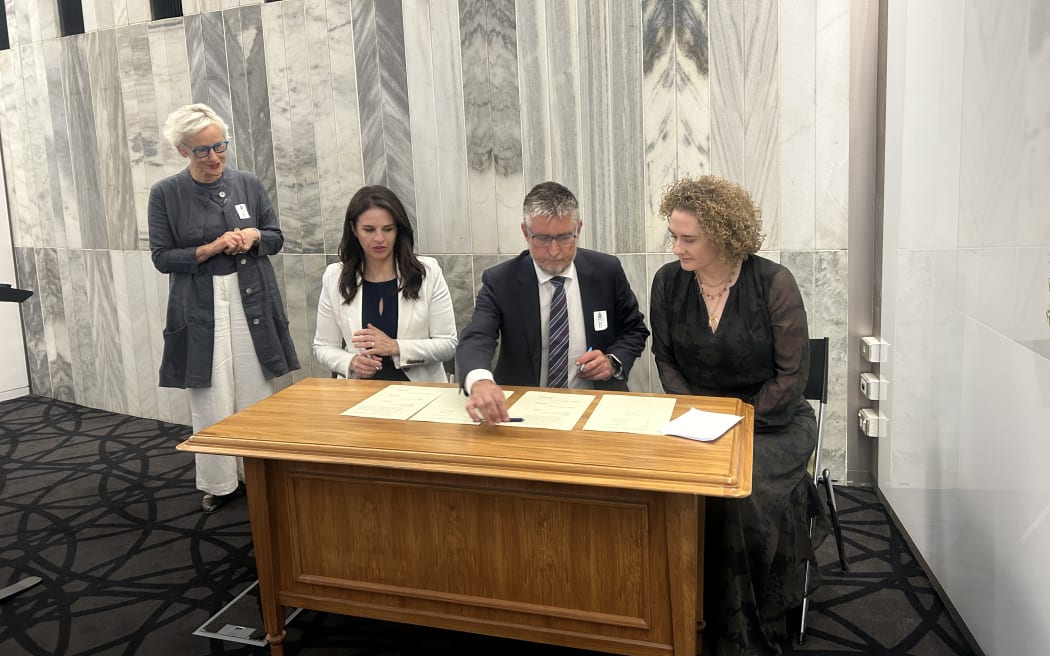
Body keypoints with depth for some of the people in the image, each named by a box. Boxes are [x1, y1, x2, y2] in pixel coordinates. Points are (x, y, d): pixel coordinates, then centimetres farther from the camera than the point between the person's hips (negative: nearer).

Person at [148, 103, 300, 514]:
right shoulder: (165, 194, -2)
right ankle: (218, 483, 18)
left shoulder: (248, 184, 4)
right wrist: (211, 248, -16)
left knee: (256, 396, 8)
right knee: (212, 402, 2)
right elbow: (162, 257, -2)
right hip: (200, 310, -2)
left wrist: (254, 237, -11)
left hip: (252, 303, 2)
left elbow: (276, 238, 11)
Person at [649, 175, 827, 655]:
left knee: (746, 489, -29)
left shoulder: (774, 283, -11)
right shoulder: (668, 282, -2)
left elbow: (792, 375, -9)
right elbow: (665, 359, 6)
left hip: (773, 418, -2)